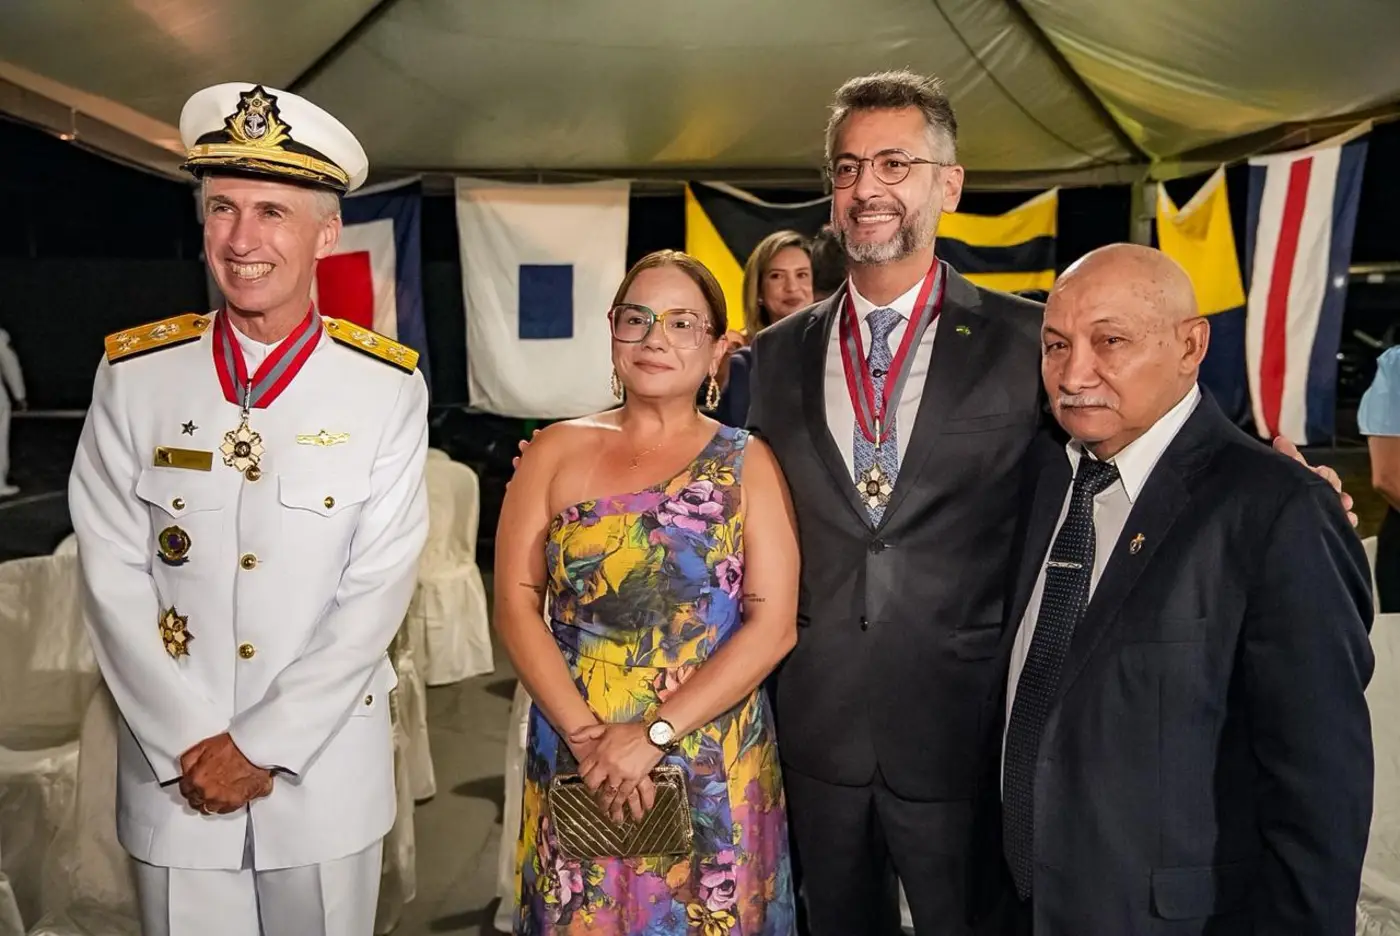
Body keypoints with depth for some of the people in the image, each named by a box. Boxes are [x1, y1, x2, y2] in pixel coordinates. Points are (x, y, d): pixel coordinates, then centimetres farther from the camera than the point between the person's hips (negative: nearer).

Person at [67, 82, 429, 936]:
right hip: (172, 769, 1)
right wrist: (192, 741, -10)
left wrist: (262, 743, -12)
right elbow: (114, 575, -4)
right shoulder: (135, 373, -4)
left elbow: (379, 591, -10)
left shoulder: (388, 387, -9)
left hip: (326, 771, -1)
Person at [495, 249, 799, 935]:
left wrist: (652, 733, -15)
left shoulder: (746, 462, -2)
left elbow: (774, 623, -8)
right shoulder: (557, 451, 2)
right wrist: (587, 735, -13)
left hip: (714, 769, -1)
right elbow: (515, 606, -3)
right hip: (574, 761, 1)